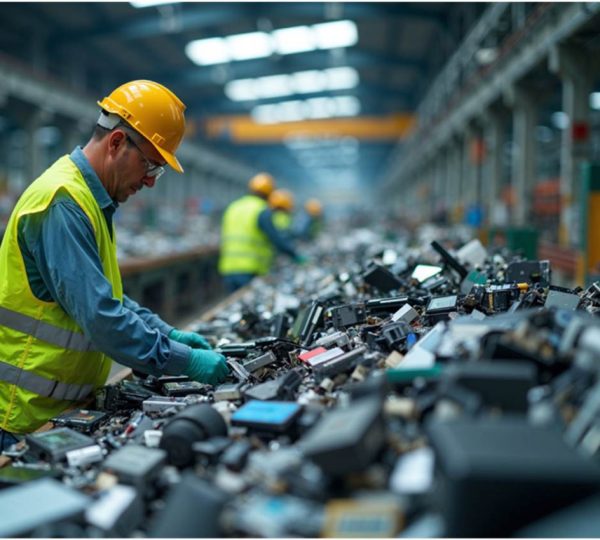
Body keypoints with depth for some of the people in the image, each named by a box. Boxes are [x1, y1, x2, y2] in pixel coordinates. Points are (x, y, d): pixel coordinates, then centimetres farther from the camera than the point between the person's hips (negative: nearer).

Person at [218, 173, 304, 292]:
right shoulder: (263, 212, -8)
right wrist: (297, 257, -2)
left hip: (229, 270, 7)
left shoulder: (233, 208, 14)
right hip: (250, 272, -6)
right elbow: (278, 241, -12)